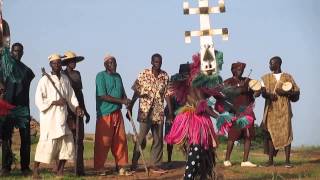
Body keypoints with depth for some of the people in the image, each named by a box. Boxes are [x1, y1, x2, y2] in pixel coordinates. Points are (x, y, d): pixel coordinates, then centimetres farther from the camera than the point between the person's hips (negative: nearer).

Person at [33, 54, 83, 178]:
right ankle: (35, 171, 0)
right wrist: (55, 102, -17)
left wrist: (77, 107, -4)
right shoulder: (45, 80, -6)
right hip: (49, 118, -7)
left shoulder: (65, 79, 13)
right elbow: (38, 100, -11)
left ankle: (60, 172, 15)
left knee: (67, 144, 6)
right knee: (47, 144, -10)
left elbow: (71, 96, 13)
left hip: (63, 118, 7)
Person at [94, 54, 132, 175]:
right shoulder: (101, 76, -7)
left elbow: (123, 94, 20)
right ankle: (99, 168, 6)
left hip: (117, 113, 7)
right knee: (103, 142, -4)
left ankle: (121, 167, 13)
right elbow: (103, 96, -15)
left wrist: (128, 106, 4)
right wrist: (121, 101, -16)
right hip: (105, 114, -7)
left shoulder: (118, 76, 15)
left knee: (121, 140, 6)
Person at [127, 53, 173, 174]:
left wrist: (170, 111, 2)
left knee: (158, 140, 6)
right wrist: (130, 108, -4)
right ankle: (134, 164, 6)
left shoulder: (165, 76, 5)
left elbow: (167, 94, 7)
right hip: (145, 111, -4)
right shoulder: (143, 75, -4)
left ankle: (155, 165, 12)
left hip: (159, 112, 4)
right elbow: (136, 93, -2)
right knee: (141, 139, -4)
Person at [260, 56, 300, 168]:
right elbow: (263, 92, 0)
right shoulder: (266, 78, 13)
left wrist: (285, 92, -12)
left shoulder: (287, 77, 8)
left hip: (284, 109, -2)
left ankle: (287, 160, -8)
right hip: (271, 109, 2)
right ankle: (270, 160, 3)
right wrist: (269, 95, -21)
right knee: (270, 133, -2)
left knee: (286, 133, -8)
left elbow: (296, 92, 5)